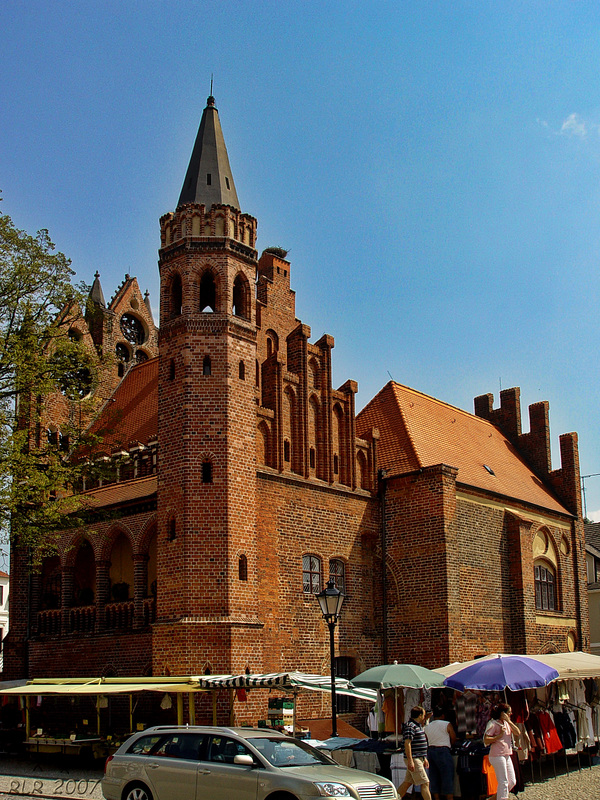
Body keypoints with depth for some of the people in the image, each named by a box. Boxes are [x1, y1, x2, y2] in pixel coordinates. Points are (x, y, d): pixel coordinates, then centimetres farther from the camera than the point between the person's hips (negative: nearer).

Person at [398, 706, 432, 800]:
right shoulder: (410, 726, -15)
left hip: (418, 758, 10)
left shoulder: (418, 725, 17)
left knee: (407, 783, 12)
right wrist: (410, 760, -25)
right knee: (425, 783, -8)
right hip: (414, 759, -10)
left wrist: (424, 758, 25)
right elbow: (407, 743, -21)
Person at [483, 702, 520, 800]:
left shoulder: (507, 723, 15)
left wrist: (509, 721, -4)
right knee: (503, 782, -6)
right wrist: (499, 735, -17)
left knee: (512, 781, 12)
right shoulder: (493, 723, -11)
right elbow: (486, 740, -16)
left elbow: (518, 733, 2)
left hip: (507, 755, 9)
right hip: (497, 756, -9)